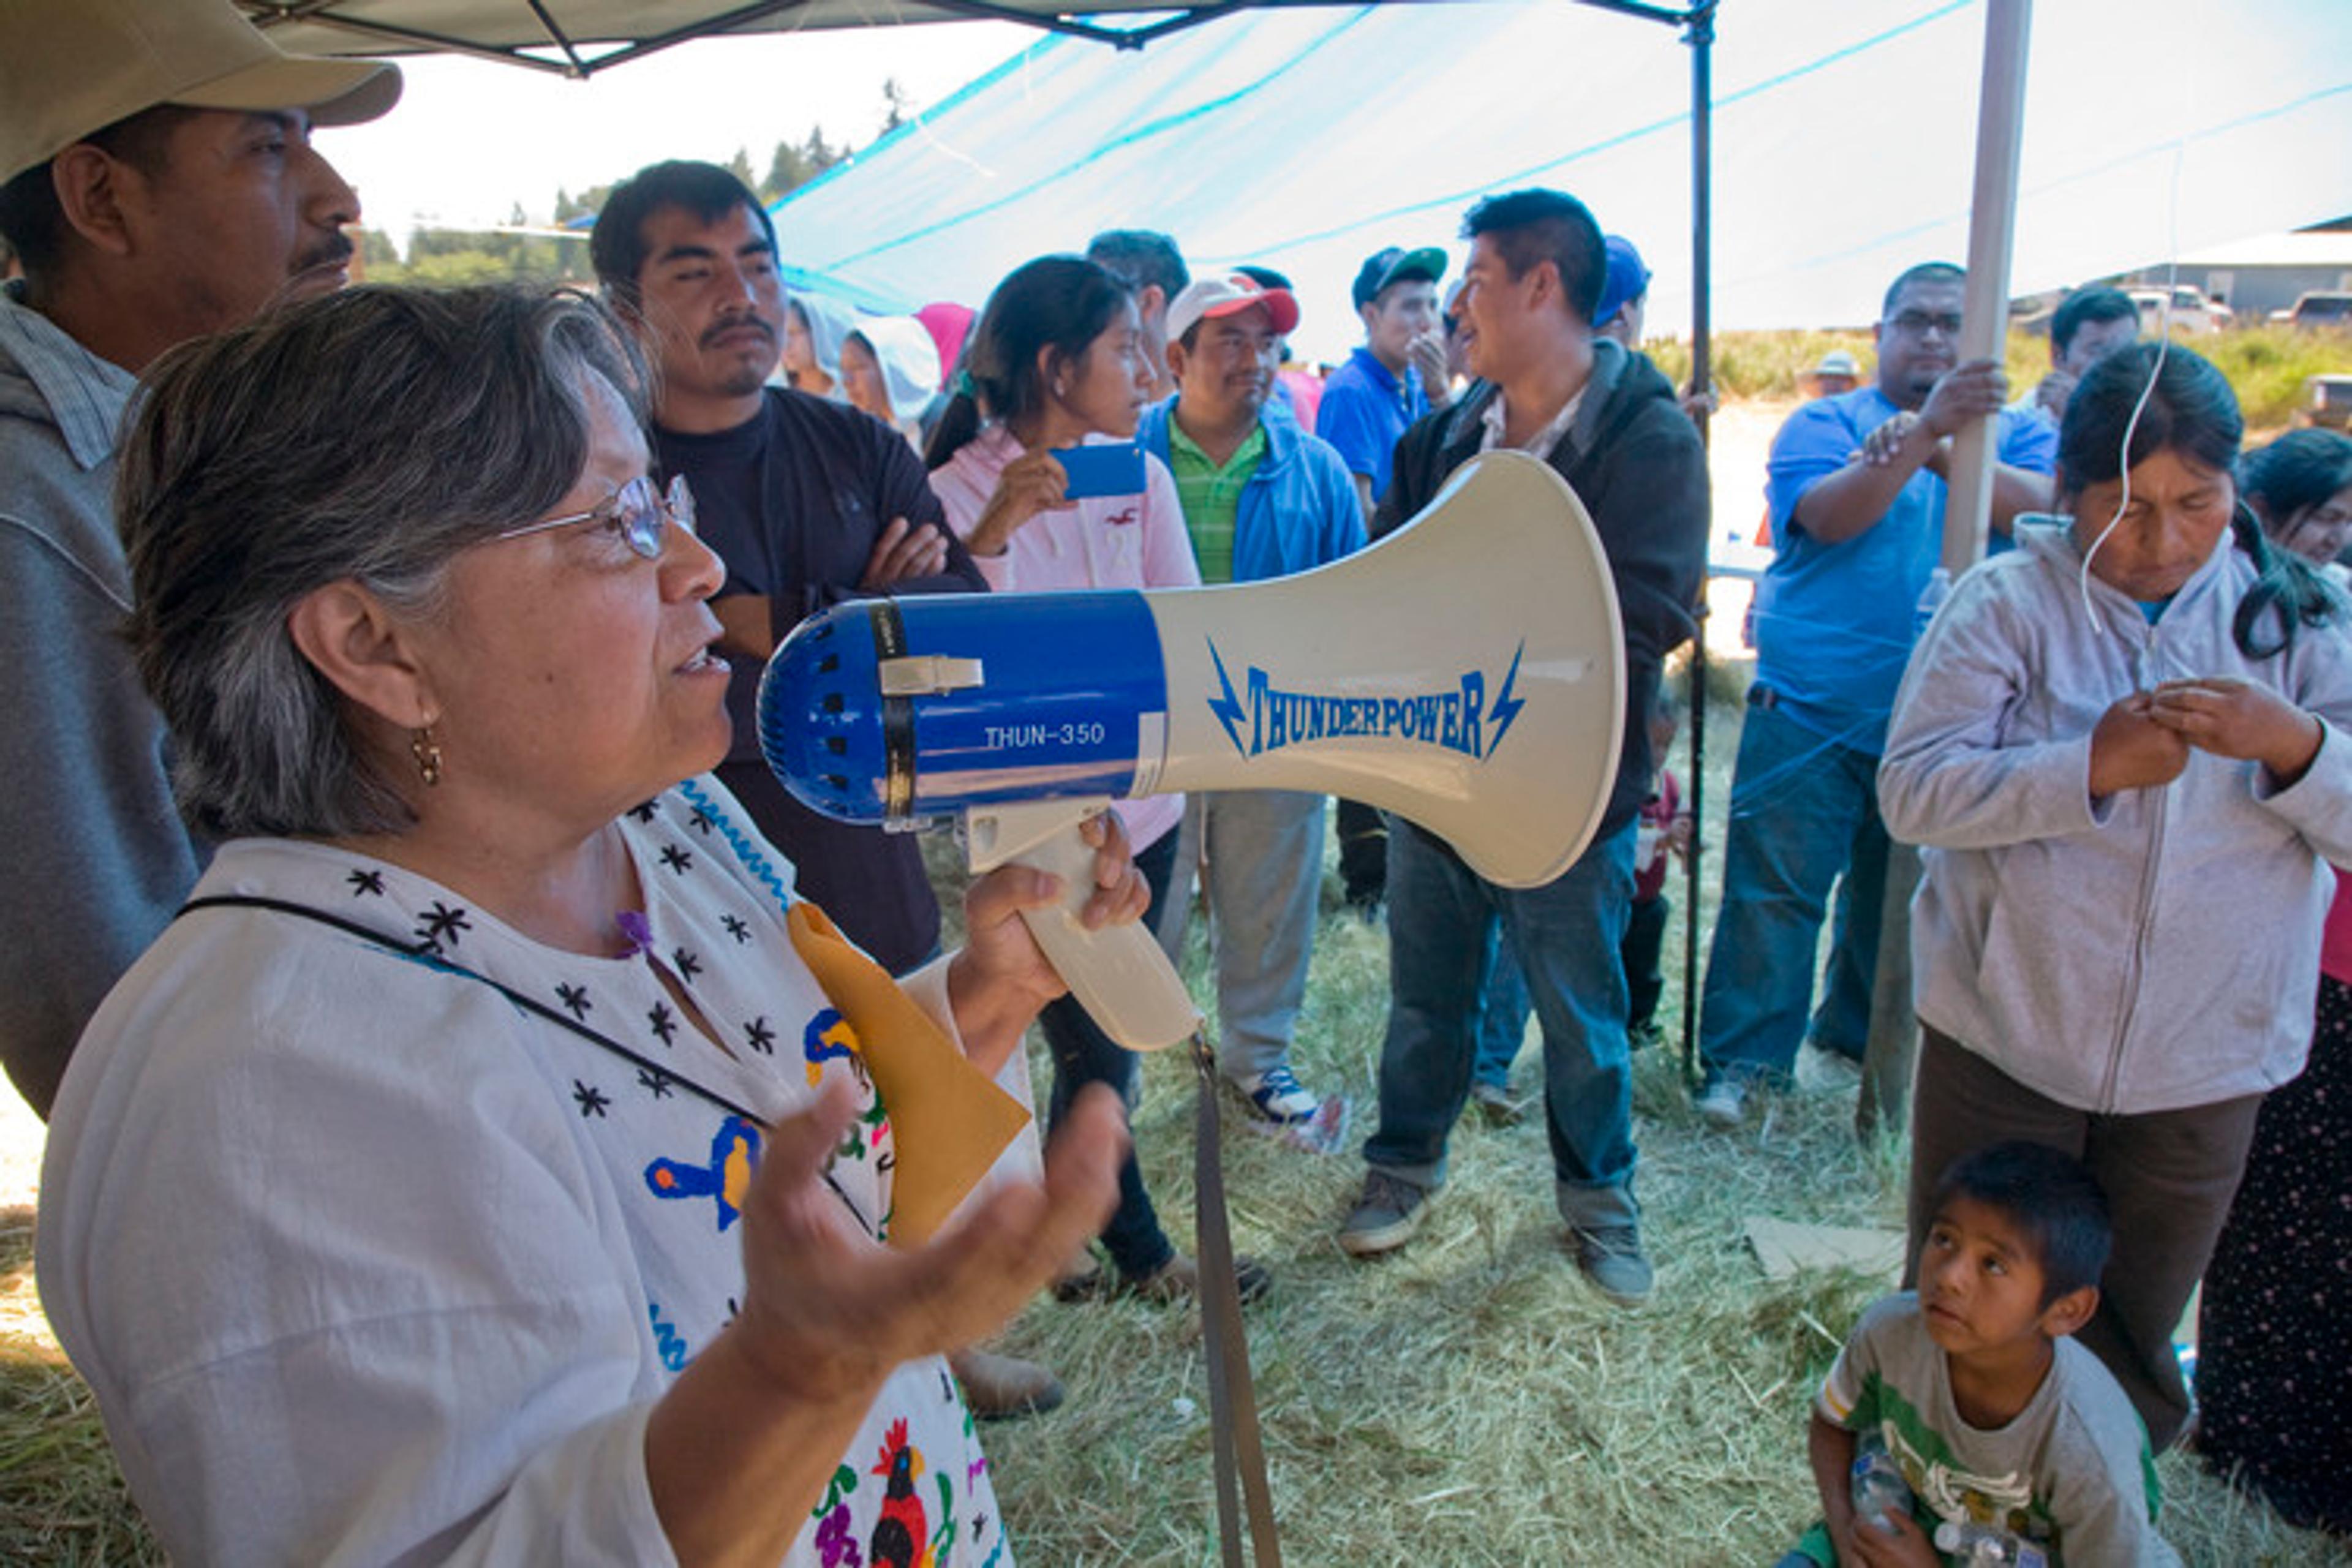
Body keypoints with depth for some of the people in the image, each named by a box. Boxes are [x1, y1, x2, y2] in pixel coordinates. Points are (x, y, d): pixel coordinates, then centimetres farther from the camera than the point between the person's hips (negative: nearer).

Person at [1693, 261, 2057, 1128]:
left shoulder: (2014, 434, 9)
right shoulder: (1823, 423, 2)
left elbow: (2044, 507, -13)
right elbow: (1826, 515, -17)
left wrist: (1942, 449, -28)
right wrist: (1928, 427, -29)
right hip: (1810, 712, -3)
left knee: (1898, 895, 16)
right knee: (1773, 893, -5)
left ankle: (1861, 1036, 35)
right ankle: (1741, 1061, 6)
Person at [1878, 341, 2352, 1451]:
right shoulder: (2009, 601, -8)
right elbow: (1912, 791, -16)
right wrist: (2093, 766, -28)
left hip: (2202, 1065, 2)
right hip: (2006, 1037, -2)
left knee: (2132, 1340, 19)